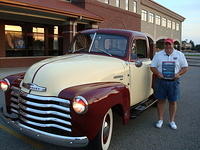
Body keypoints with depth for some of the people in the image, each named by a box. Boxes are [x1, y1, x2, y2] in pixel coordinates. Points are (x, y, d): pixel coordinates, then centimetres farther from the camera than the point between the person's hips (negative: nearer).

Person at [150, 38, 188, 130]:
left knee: (173, 102, 7)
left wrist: (179, 74, -13)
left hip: (174, 82, 0)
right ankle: (160, 120, 20)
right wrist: (158, 73, -14)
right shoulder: (158, 55, 5)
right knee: (161, 101, 7)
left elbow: (185, 67, 5)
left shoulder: (179, 55, 4)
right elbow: (152, 67, 4)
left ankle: (172, 121, 20)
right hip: (161, 81, 0)